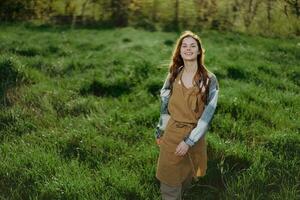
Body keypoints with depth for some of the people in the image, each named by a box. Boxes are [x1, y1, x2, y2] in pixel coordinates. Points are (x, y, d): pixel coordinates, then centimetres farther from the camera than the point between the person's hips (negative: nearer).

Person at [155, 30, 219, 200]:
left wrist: (189, 141, -17)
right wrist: (160, 132, 10)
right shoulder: (173, 75, 0)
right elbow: (165, 105, 8)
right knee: (169, 182, 4)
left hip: (194, 136, -1)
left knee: (187, 178, 18)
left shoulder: (209, 80, -11)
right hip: (171, 134, 2)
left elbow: (207, 115, -13)